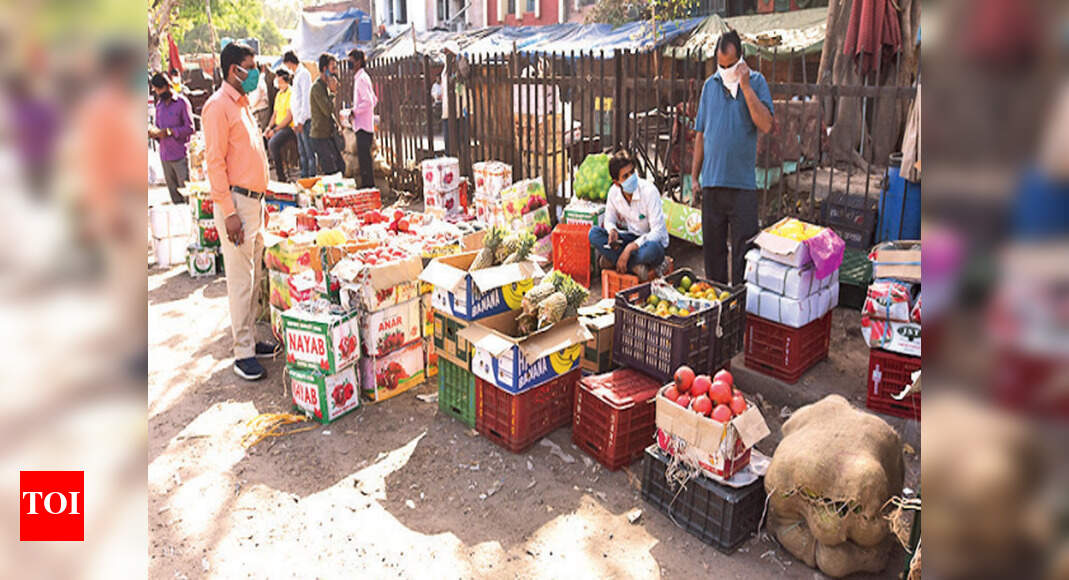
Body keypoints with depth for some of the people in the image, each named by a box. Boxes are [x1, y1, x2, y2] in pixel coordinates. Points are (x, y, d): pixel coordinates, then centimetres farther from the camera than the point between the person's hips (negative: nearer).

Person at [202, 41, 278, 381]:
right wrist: (228, 213, -19)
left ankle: (250, 339, 23)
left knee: (254, 276, 13)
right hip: (236, 201, -9)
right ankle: (243, 353, 3)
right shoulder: (218, 106, -10)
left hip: (254, 200, 9)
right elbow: (215, 162, -15)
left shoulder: (242, 104, 18)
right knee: (240, 279, -5)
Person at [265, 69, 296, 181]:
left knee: (273, 143, -28)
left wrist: (275, 130, -18)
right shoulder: (278, 94, 17)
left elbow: (289, 116, -17)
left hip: (289, 127, -9)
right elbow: (275, 114, 21)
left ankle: (281, 176, -19)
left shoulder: (291, 93, -11)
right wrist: (269, 127, 4)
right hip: (278, 126, 9)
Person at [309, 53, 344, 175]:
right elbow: (328, 110, -24)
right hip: (320, 136, -10)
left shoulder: (325, 85, 15)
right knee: (331, 171, -10)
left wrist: (336, 125, 11)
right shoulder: (317, 87, -15)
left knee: (340, 167, 10)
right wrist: (333, 92, -13)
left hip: (328, 134, 10)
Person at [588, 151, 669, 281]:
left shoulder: (649, 191, -22)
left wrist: (630, 248, -32)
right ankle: (635, 266, -24)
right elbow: (609, 220, 8)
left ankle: (613, 259, -19)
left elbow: (657, 232, -25)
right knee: (594, 233, -18)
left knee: (652, 250, -42)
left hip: (651, 240, -5)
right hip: (630, 237, 5)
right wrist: (612, 231, -17)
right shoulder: (614, 191, -8)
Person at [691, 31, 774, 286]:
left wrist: (745, 86, -15)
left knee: (743, 248, -1)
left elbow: (766, 125, -13)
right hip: (711, 181, 3)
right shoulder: (710, 85, 11)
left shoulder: (756, 81, 1)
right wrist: (694, 175, 12)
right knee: (712, 246, 10)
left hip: (742, 182, -3)